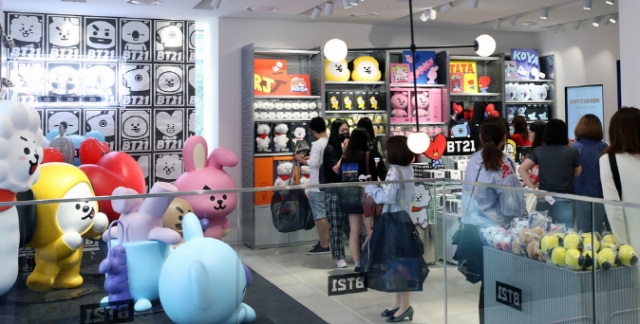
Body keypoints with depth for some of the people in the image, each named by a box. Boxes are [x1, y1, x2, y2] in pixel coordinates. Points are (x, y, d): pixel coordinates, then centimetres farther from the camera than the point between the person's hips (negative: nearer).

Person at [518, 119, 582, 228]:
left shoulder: (538, 151, 3)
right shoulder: (572, 152, -3)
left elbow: (522, 169, -1)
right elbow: (577, 173, 13)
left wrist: (533, 189, 0)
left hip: (544, 199, 3)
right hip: (565, 199, -2)